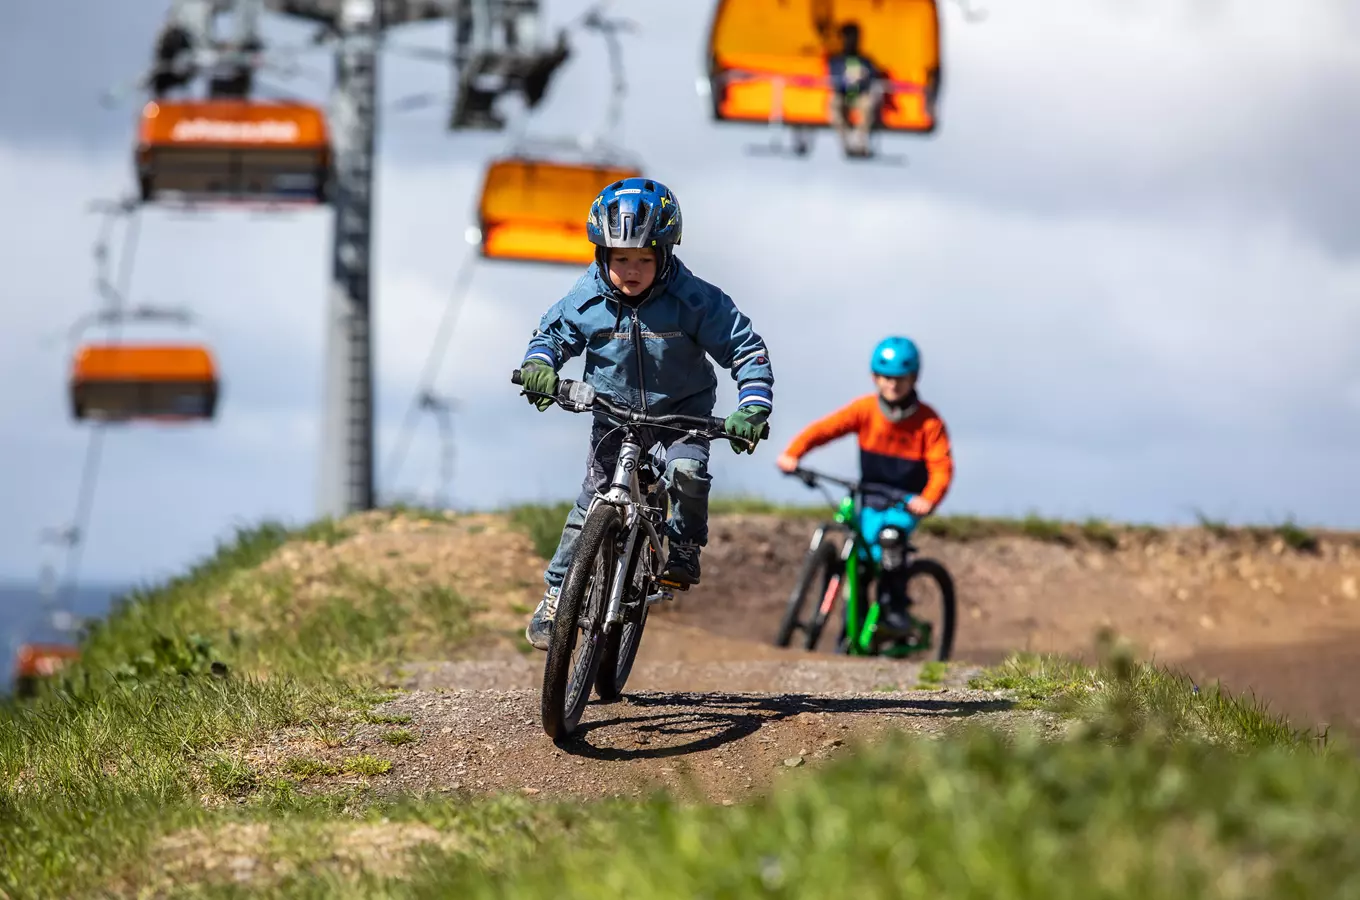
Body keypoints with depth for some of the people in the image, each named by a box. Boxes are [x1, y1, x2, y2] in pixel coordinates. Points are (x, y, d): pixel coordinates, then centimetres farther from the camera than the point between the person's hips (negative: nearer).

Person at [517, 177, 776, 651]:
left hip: (682, 409, -2)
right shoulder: (586, 299, -14)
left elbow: (747, 349, -16)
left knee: (687, 470, -29)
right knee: (593, 500, -4)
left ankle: (684, 545, -1)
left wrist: (752, 410, -29)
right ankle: (556, 594, 7)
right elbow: (552, 334, 1)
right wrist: (538, 365, -22)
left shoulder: (694, 300, -20)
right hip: (616, 411, 2)